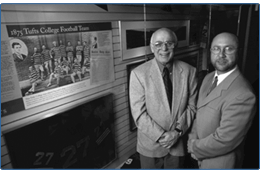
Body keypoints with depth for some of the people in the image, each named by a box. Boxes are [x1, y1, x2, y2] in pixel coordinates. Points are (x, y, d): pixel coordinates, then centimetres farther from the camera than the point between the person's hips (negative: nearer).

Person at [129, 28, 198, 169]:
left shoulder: (189, 71, -7)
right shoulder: (138, 73, -15)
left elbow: (191, 106, -2)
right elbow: (139, 113, -15)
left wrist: (178, 131, -13)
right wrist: (161, 136, -18)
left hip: (178, 142, 2)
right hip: (150, 143, -2)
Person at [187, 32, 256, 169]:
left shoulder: (242, 95, -30)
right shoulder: (209, 78, -4)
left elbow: (224, 140, -27)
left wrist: (194, 147, -13)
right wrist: (193, 139, -7)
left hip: (220, 161, -6)